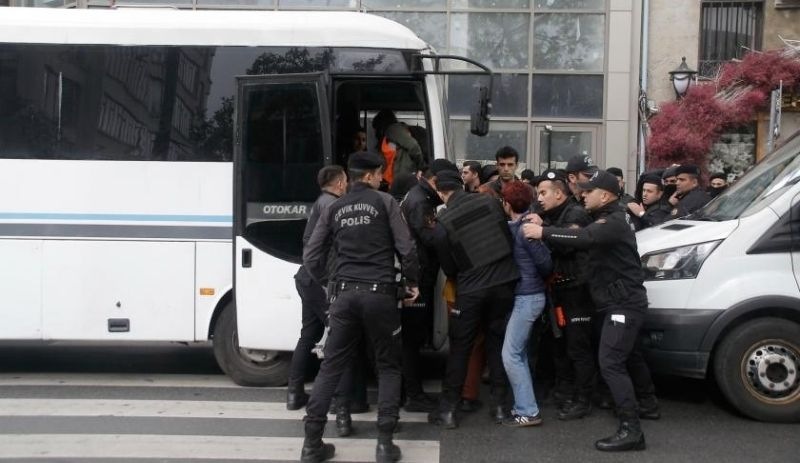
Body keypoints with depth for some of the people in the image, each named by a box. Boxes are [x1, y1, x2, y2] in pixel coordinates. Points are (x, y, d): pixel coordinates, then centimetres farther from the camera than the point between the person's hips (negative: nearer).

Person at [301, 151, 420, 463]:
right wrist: (413, 282, 8)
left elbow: (311, 256, 9)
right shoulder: (384, 202, 1)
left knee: (331, 367, 10)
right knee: (388, 367, 10)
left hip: (344, 294, 3)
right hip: (379, 293, -3)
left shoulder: (335, 208, 12)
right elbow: (406, 247, -5)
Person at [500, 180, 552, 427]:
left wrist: (540, 279, 0)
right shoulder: (521, 226, 9)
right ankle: (523, 405, 21)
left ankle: (528, 412, -4)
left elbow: (545, 262, -17)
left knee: (510, 355, -7)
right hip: (526, 295, 10)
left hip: (527, 297, -10)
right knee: (519, 353, 14)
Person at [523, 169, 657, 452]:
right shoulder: (604, 220, 17)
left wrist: (543, 233, -34)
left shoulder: (613, 222, -17)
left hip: (624, 303, -11)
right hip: (621, 301, 11)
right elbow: (586, 239, 7)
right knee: (628, 356, 25)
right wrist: (545, 230, -7)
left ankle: (631, 429, -17)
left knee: (610, 363, -16)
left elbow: (584, 238, -35)